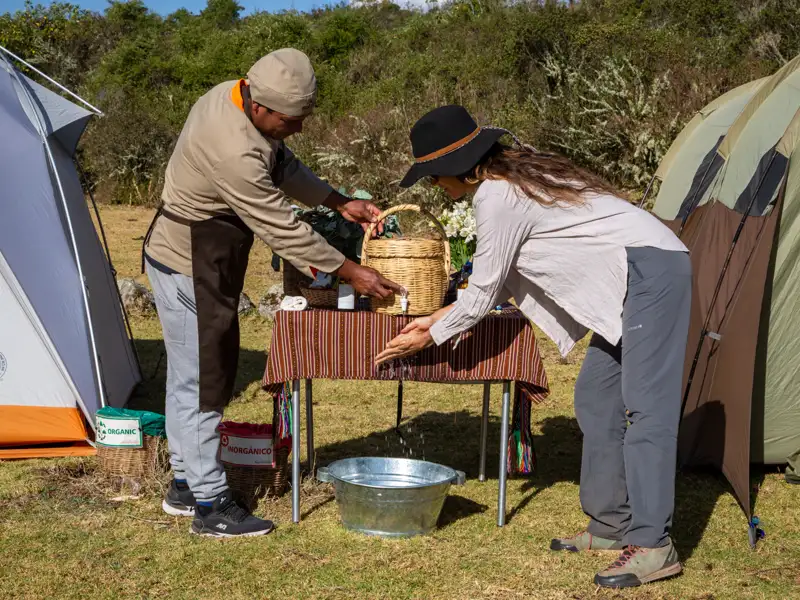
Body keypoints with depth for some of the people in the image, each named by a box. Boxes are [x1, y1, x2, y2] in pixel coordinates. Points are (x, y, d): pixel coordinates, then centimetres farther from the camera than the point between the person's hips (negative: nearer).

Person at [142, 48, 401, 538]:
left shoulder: (234, 94, -4)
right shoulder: (233, 153, -34)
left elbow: (283, 165, 11)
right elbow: (283, 229, -27)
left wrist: (340, 203, 3)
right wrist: (351, 273, -19)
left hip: (197, 263, 10)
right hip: (187, 270, -10)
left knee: (190, 377, 17)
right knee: (201, 383, -3)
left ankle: (186, 486, 29)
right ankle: (210, 506, 6)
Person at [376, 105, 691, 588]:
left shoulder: (497, 197, -15)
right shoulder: (516, 174, 15)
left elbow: (484, 292, -7)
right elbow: (500, 282, 20)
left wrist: (428, 338, 6)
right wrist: (442, 318, 20)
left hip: (652, 270, -11)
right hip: (636, 279, 11)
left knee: (645, 406, -14)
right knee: (597, 400, 11)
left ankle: (652, 546, -15)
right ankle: (611, 525, 16)